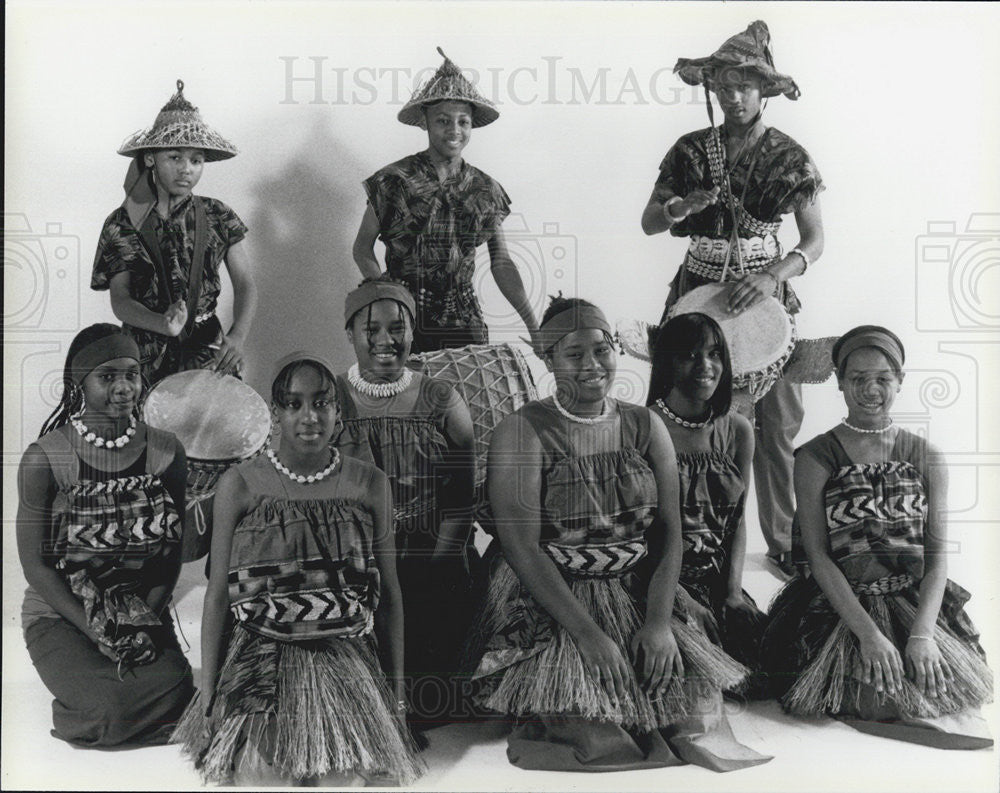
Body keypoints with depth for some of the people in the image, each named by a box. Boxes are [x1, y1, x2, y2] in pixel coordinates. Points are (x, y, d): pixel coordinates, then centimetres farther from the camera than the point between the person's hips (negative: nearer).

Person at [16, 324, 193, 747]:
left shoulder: (165, 451, 0)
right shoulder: (44, 459, -9)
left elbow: (173, 551, 2)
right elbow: (34, 562, -8)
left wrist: (147, 619, -13)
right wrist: (96, 630, -16)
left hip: (143, 611, 3)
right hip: (59, 614, -3)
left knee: (176, 690, -23)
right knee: (114, 709, -26)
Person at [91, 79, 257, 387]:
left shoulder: (218, 217, 4)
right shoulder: (122, 223, 2)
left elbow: (245, 285, 2)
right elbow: (120, 299, -4)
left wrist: (238, 335, -17)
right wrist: (164, 325, -25)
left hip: (207, 353, 0)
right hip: (143, 358, 0)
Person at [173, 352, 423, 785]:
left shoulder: (369, 484, 3)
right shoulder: (240, 485, -1)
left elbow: (389, 593, 8)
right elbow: (218, 593, 2)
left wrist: (397, 695, 9)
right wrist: (208, 695, -1)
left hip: (344, 664, 1)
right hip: (262, 664, -1)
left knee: (339, 778, -12)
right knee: (261, 773, -18)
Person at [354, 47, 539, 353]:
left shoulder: (485, 190, 8)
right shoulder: (394, 181, -2)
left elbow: (501, 263, 9)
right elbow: (362, 248, 4)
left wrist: (534, 328, 2)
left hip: (464, 322, 3)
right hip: (403, 320, -2)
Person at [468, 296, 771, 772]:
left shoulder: (645, 427, 7)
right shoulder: (522, 432, -7)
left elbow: (669, 533, 2)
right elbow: (522, 547, -14)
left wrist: (659, 622, -12)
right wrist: (587, 632, -21)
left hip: (638, 597, 4)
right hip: (549, 603, -4)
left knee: (697, 709, -12)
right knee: (593, 735, -19)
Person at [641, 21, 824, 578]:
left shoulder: (790, 158, 0)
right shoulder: (690, 151, 4)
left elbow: (815, 240, -4)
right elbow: (649, 223, 5)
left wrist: (774, 276, -23)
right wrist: (679, 208, -18)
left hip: (766, 296, 0)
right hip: (699, 292, 1)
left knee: (778, 425, -1)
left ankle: (784, 543, 12)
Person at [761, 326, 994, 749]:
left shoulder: (927, 458, 6)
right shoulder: (815, 459, -1)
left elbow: (938, 555, 1)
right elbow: (818, 555, -7)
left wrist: (922, 633, -14)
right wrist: (867, 632, -17)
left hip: (918, 604, 3)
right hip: (841, 605, -3)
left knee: (947, 679, -19)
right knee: (874, 695, -24)